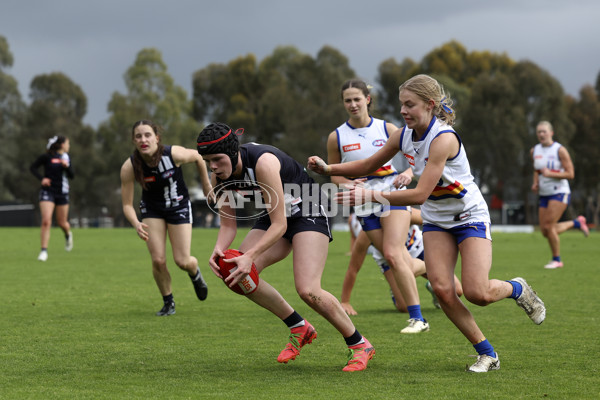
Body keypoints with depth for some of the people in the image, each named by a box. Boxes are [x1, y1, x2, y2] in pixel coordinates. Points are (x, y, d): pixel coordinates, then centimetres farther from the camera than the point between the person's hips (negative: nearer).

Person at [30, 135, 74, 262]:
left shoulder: (66, 157, 10)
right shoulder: (47, 156, -6)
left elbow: (72, 176, 8)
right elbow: (33, 167, 0)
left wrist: (66, 167, -11)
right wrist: (42, 178, -15)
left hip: (62, 193, 4)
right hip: (48, 191, -4)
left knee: (62, 223, 9)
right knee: (46, 221, -16)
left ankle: (68, 234, 45)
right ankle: (44, 251, -10)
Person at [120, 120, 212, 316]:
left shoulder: (174, 154, -29)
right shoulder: (129, 167, -24)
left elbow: (198, 157, -5)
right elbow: (127, 205, -18)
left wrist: (206, 185, 5)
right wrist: (136, 224, -37)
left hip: (179, 206, -1)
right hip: (152, 209, 1)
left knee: (182, 261, -6)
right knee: (158, 260, -12)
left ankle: (195, 273, 34)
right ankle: (168, 302, 14)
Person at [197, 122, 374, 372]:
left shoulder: (263, 162, -32)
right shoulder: (219, 176, -9)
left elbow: (279, 224, -30)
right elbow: (228, 224, -2)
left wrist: (250, 256, -41)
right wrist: (219, 249, -24)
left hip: (309, 212, -8)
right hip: (278, 215, 8)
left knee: (307, 290, -23)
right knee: (236, 274, -9)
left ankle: (359, 345, -2)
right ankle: (299, 328, 8)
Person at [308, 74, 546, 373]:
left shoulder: (443, 138, -28)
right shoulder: (403, 136, -5)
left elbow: (420, 194, -33)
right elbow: (369, 165, 10)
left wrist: (370, 196, -36)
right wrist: (328, 169, -4)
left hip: (470, 216, -6)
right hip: (436, 220, 6)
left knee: (477, 293, -16)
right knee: (442, 289, -14)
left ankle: (517, 289, 20)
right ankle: (487, 354, 0)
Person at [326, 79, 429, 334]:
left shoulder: (386, 129, 0)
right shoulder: (336, 137, 2)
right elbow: (333, 172, 12)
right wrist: (347, 183, -8)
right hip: (364, 205, 3)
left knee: (393, 255, -19)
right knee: (395, 259, 3)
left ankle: (417, 318, -19)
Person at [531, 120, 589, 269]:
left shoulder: (559, 150, -10)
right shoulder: (534, 151, 9)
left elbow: (570, 174, -12)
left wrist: (550, 174, -23)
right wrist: (535, 183, 5)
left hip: (559, 192, -7)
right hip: (544, 194, 7)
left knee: (549, 226, -16)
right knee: (545, 232, 3)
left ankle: (556, 260, 3)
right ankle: (577, 223, 27)